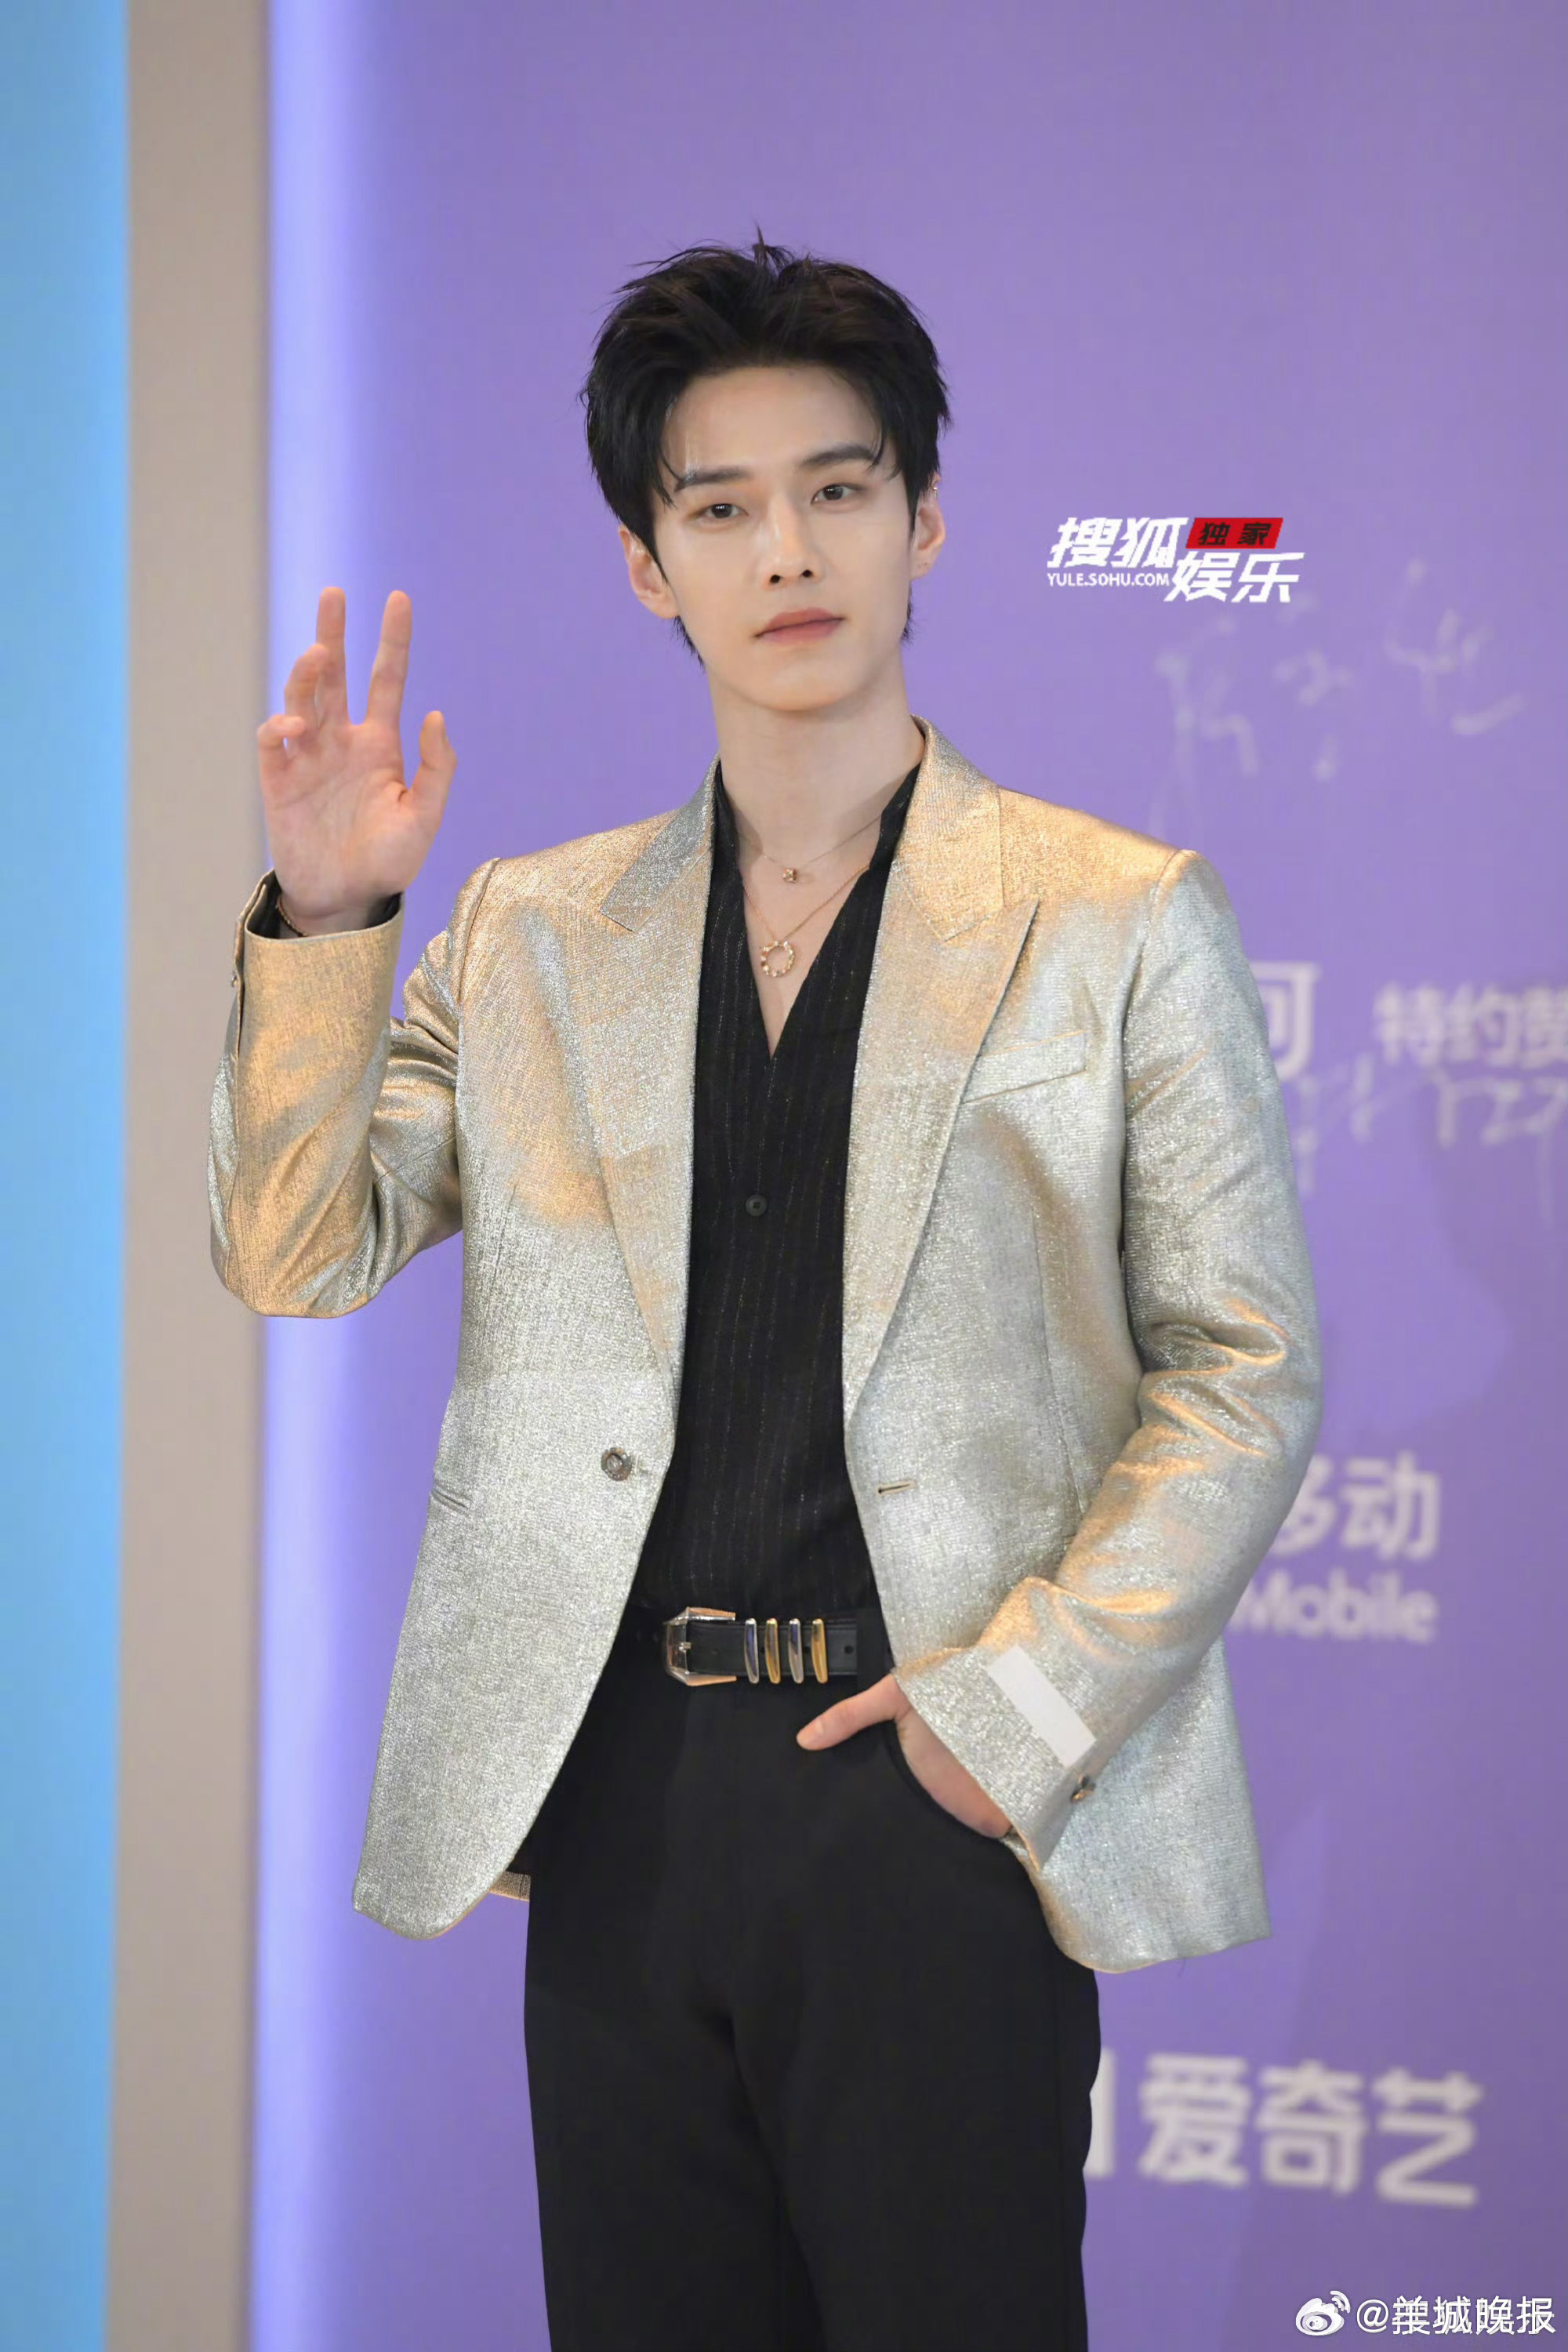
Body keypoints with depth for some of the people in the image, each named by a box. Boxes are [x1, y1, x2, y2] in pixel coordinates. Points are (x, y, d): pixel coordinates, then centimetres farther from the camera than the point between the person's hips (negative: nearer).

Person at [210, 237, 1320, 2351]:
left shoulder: (1121, 920, 2)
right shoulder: (530, 932, 12)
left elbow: (1244, 1370, 0)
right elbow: (298, 1258, 7)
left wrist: (1020, 1704, -10)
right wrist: (322, 916, -6)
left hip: (943, 1781, -3)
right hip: (619, 1784, 3)